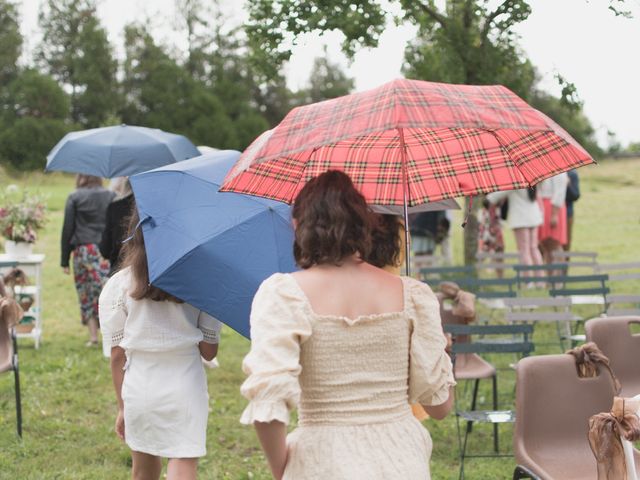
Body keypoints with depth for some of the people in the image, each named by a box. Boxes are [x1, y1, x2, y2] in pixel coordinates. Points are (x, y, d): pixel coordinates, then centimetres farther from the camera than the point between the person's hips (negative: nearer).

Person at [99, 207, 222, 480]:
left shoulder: (117, 286, -3)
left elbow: (117, 355, -1)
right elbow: (209, 351, 0)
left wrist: (122, 407, 8)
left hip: (139, 388, 2)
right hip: (185, 386, -1)